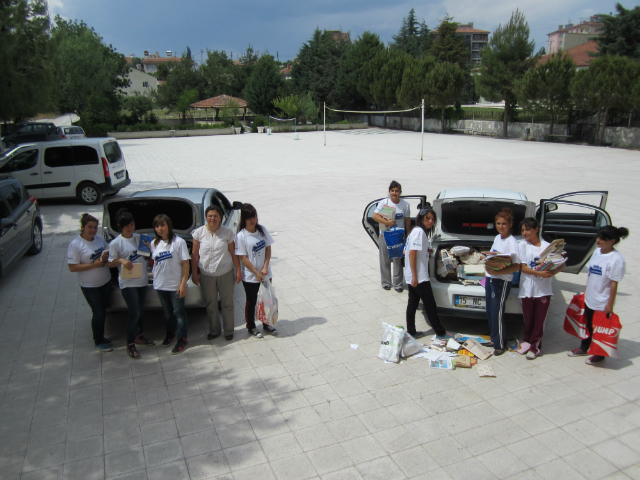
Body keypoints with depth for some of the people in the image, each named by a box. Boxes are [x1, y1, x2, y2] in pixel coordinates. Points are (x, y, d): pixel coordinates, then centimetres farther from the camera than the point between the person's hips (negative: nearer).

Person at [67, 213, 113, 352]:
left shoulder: (100, 239, 2)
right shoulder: (75, 245, -16)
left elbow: (109, 252, 16)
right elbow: (72, 268, -19)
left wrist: (107, 257, -9)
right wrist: (95, 264, -26)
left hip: (106, 282, 6)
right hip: (90, 286, -6)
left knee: (103, 311, 16)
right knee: (98, 313, -2)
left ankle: (100, 336, 35)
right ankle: (98, 342, 16)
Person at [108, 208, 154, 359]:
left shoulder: (139, 238, 6)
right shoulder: (115, 243, -10)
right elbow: (110, 263, -5)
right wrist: (121, 260, -23)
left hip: (142, 280, 6)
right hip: (128, 283, -6)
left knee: (139, 311, 18)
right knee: (134, 313, -7)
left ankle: (139, 336, 36)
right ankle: (130, 345, 6)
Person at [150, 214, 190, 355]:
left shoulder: (178, 242, -12)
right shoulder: (154, 243, 5)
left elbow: (185, 264, -12)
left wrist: (183, 284, -15)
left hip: (175, 285, -5)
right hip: (160, 285, 5)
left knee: (179, 312, 6)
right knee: (167, 311, 21)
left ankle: (182, 339, 18)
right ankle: (170, 332, 41)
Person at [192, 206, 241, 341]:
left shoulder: (227, 232, -6)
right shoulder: (199, 233, -5)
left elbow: (233, 253, -1)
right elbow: (195, 254, 0)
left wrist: (238, 270, -2)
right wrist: (194, 273, 0)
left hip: (225, 273, -1)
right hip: (206, 274, 1)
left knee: (227, 304, 10)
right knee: (211, 305, 14)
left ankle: (229, 331, 27)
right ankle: (214, 330, 32)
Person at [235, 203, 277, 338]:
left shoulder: (262, 229, -2)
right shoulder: (241, 236, -15)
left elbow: (268, 249, 0)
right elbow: (243, 258, -14)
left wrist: (265, 267, -11)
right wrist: (256, 273, -15)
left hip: (266, 274, 4)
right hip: (250, 277, -4)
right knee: (251, 302, 11)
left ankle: (266, 324, 35)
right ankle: (251, 327, 29)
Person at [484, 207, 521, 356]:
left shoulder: (512, 242, -14)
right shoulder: (497, 238, 11)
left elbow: (517, 266, -21)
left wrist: (499, 271, -29)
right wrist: (487, 262, 3)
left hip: (503, 280, -8)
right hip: (490, 278, 8)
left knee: (497, 312, -6)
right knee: (490, 311, 14)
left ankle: (500, 344, 6)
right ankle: (494, 338, 28)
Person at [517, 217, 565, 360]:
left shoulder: (547, 246, 1)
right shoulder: (522, 245, 0)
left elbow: (562, 264, 2)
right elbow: (522, 267, -7)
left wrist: (554, 272, -19)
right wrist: (539, 273, -21)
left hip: (544, 289, 0)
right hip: (527, 289, 0)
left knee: (540, 320, 4)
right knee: (529, 319, 9)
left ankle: (533, 346, 16)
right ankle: (529, 343, 25)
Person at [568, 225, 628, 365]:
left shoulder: (616, 259, -22)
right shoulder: (597, 252, 1)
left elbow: (614, 283, -19)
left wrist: (610, 304, -16)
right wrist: (586, 290, 15)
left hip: (602, 302, -7)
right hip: (589, 298, 7)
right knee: (588, 325, 22)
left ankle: (599, 354, 28)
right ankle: (584, 348, 40)